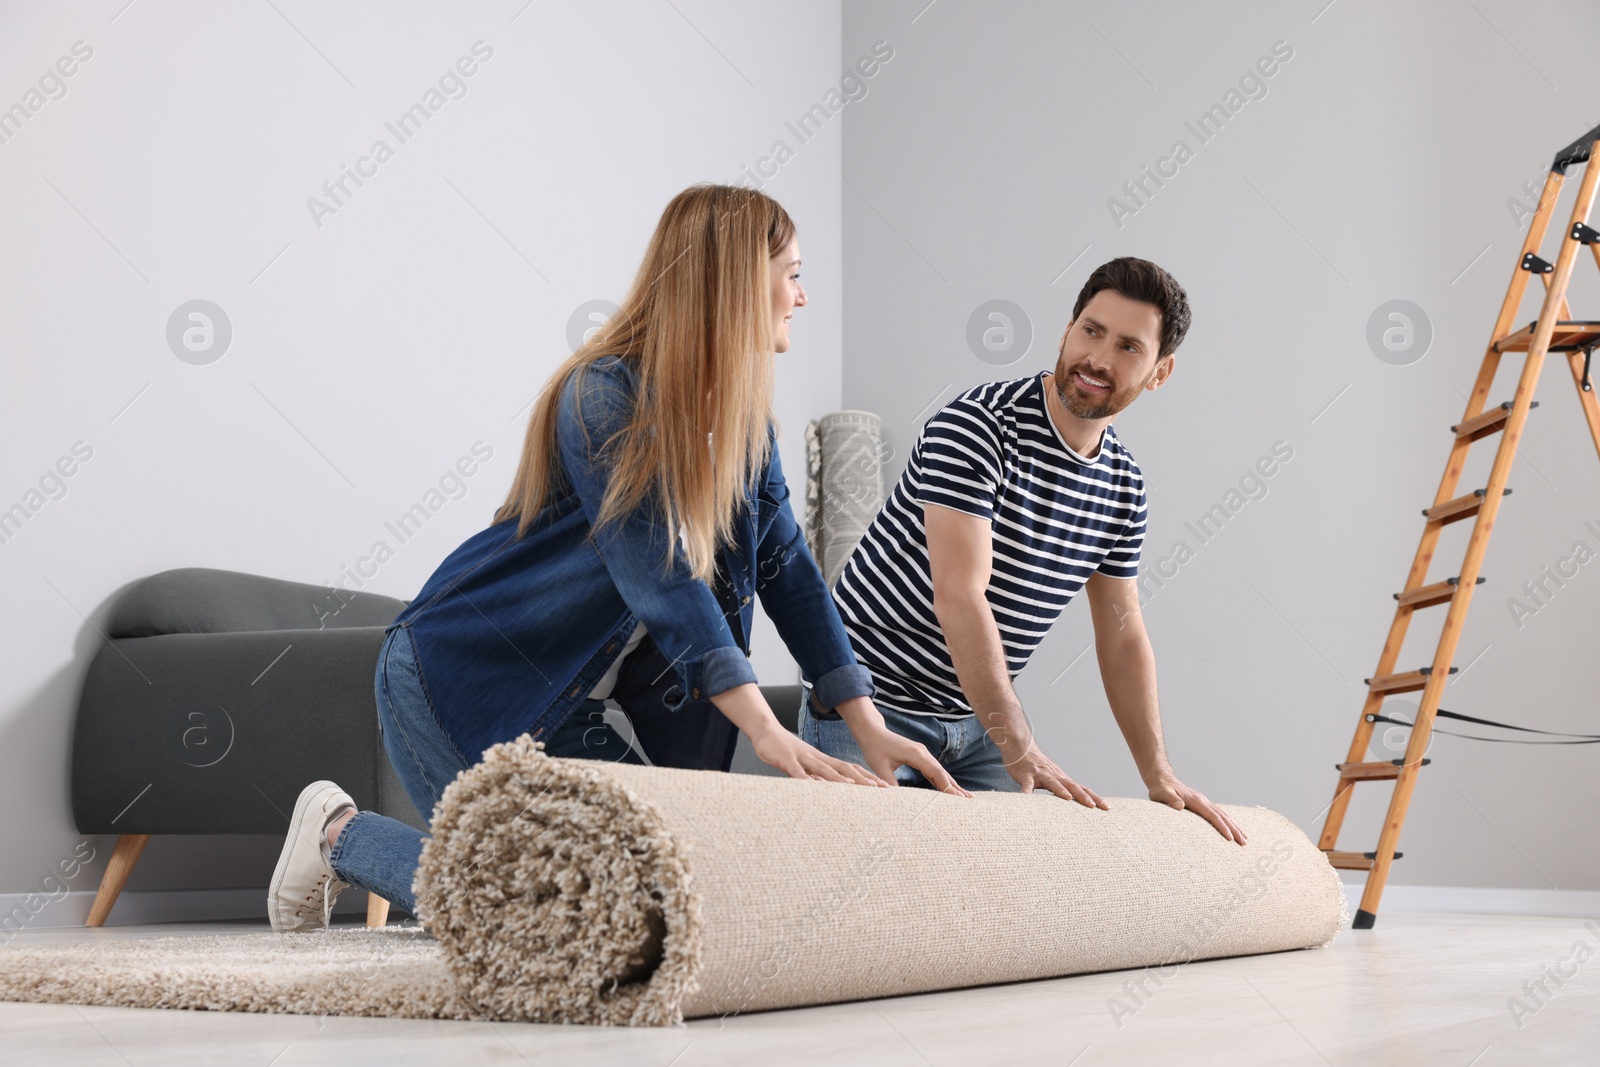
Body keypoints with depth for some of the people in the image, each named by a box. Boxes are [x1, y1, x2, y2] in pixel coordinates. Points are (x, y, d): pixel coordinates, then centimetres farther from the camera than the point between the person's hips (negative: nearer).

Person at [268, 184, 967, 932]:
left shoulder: (742, 420, 3)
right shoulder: (603, 398, -21)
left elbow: (787, 570, 0)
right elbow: (659, 575, -29)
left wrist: (870, 730, -8)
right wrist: (767, 733, -35)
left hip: (561, 707, 8)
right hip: (458, 672, -8)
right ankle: (339, 833, 10)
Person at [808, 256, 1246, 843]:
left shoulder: (1124, 486, 4)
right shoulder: (977, 426, -19)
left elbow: (1122, 633, 11)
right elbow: (960, 596, -27)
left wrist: (1159, 774, 4)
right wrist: (1019, 748, -31)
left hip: (980, 717, 6)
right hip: (872, 706, -6)